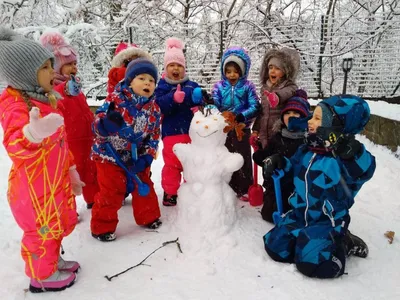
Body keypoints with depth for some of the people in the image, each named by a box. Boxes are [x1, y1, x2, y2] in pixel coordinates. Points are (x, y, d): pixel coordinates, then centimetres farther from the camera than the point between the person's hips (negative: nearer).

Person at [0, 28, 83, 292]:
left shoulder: (45, 101, 9)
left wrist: (71, 171, 19)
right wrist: (33, 133, -57)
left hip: (56, 181, 9)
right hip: (34, 186, -9)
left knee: (61, 222, 21)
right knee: (42, 228, 5)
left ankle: (52, 261, 42)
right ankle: (43, 275, 25)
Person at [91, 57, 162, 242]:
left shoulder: (154, 109, -2)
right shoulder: (116, 99, -16)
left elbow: (154, 137, 1)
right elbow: (98, 124, -19)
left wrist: (145, 159, -11)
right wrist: (107, 123, -44)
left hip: (136, 157, 5)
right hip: (110, 155, -4)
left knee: (144, 187, 13)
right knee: (111, 192, -2)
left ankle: (148, 217, 35)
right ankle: (103, 227, 17)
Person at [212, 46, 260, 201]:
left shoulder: (248, 86, -4)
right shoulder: (219, 86, 1)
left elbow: (255, 107, -12)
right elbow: (214, 105, -10)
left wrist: (241, 116, -28)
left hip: (242, 129, -2)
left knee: (243, 159, 7)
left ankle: (244, 189, 21)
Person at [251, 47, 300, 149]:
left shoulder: (290, 87, -8)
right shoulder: (265, 87, 12)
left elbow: (285, 93, -33)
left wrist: (277, 97, -56)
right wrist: (255, 130, 13)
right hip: (265, 135, 6)